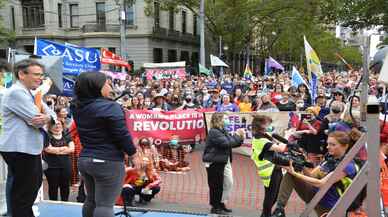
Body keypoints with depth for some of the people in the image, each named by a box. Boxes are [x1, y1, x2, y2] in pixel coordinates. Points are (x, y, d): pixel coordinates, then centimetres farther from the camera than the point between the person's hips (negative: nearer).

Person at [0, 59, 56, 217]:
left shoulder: (31, 93, 15)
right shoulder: (16, 92, -17)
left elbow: (52, 114, 7)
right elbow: (36, 119, -24)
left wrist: (47, 118, -16)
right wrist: (45, 117, -3)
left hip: (31, 148, 10)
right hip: (19, 149, -10)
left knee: (34, 184, 23)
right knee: (23, 191, 1)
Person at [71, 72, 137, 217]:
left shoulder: (77, 107, 3)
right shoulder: (109, 107, -19)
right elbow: (122, 135, -17)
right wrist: (133, 153, -5)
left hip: (84, 159, 8)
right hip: (107, 162, -8)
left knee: (91, 200, 20)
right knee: (105, 204, -2)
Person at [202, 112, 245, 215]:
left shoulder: (223, 131, 15)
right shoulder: (214, 132, -17)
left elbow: (232, 143, 16)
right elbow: (227, 143, -25)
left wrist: (241, 138, -1)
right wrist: (237, 135, -14)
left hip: (223, 162, 10)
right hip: (214, 163, -10)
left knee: (229, 183, 14)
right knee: (216, 186, -1)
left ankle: (220, 204, 27)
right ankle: (215, 207, 13)